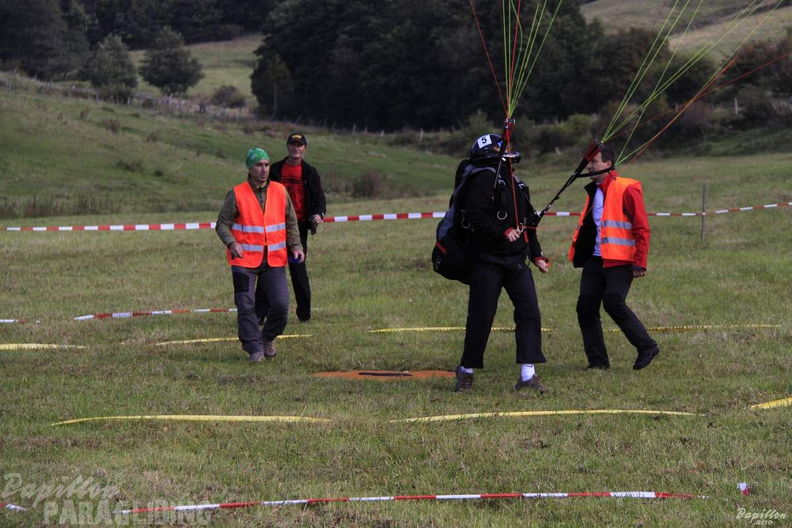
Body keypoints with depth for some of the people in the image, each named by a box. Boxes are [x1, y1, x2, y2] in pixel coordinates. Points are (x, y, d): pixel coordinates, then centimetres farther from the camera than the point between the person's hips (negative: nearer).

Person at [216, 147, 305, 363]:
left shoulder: (280, 192, 7)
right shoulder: (237, 194, -4)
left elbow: (291, 223, 16)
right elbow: (222, 223, -2)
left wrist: (295, 246, 2)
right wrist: (231, 243, -20)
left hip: (275, 260, 3)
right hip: (244, 259, -3)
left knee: (281, 305, -4)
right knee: (246, 306, -8)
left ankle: (267, 338, 22)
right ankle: (254, 348, 4)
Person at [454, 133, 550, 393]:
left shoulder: (515, 183, 18)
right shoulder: (484, 178, -8)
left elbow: (527, 223, 24)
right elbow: (475, 216, -19)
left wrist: (536, 255, 19)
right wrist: (503, 232, -23)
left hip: (516, 260, 7)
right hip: (488, 260, -7)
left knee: (529, 312, -6)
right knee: (481, 317, -2)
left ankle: (527, 374, -6)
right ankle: (466, 371, 14)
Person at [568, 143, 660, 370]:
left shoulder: (627, 189, -8)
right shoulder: (593, 191, 17)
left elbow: (642, 228, -11)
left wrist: (639, 262, -16)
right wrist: (580, 254, 17)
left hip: (619, 261, -8)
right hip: (595, 259, 8)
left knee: (613, 303, -19)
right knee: (586, 307, -1)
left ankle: (647, 346, -3)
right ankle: (597, 360, 7)